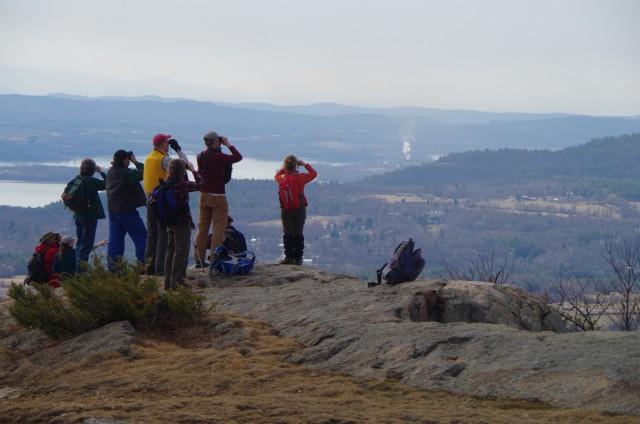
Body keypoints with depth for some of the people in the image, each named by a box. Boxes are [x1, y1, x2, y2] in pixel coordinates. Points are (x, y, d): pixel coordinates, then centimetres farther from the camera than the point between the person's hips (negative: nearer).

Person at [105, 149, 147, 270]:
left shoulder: (111, 172, 7)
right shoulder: (126, 173, -18)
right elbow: (142, 173, -18)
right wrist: (136, 162, -6)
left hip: (112, 210, 8)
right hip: (127, 210, -8)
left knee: (115, 239, 8)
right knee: (141, 236, 1)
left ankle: (112, 265, 4)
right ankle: (143, 263, -4)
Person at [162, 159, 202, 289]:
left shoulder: (166, 185, 3)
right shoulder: (182, 184, -18)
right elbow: (199, 185, -6)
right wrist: (193, 170, 2)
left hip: (170, 223, 7)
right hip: (182, 222, -7)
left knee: (170, 250, 15)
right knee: (181, 251, 0)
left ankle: (168, 281, 19)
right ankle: (176, 281, 0)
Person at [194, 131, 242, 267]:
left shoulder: (201, 157, 3)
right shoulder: (219, 157, -17)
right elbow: (238, 157, -10)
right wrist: (228, 144, 1)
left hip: (203, 195, 7)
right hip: (218, 196, -7)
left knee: (202, 228, 12)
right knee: (218, 228, -2)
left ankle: (199, 259, 14)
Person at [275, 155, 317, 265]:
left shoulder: (281, 178, -6)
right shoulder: (299, 177, -15)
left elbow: (277, 175, 20)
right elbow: (313, 174, -2)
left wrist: (283, 168, 18)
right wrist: (305, 164, 6)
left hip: (285, 211, 2)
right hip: (299, 210, -2)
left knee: (287, 234, 10)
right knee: (298, 234, 5)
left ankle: (289, 257, 6)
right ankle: (298, 258, 5)